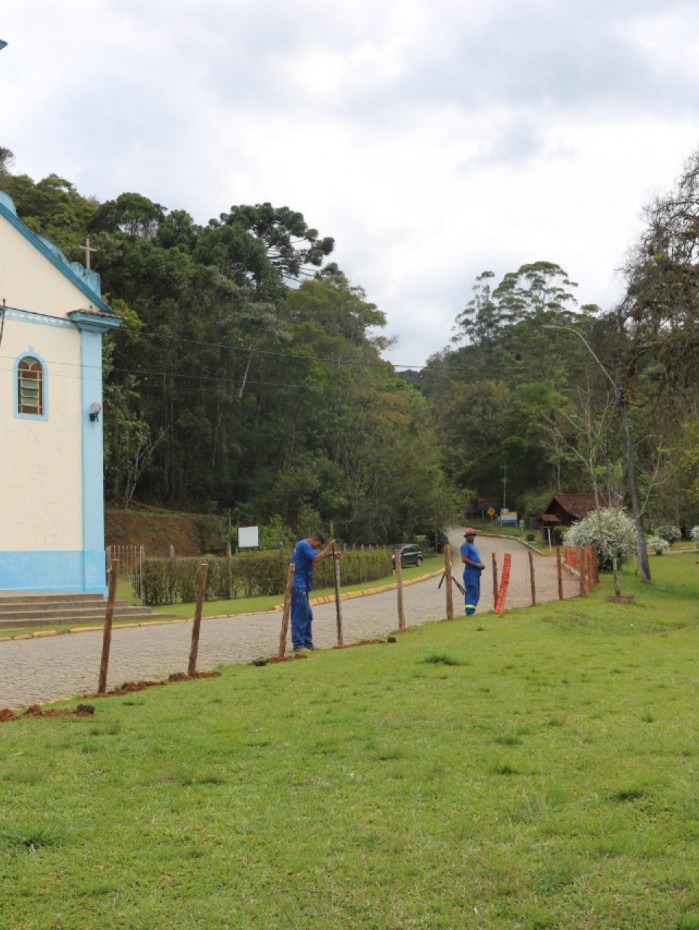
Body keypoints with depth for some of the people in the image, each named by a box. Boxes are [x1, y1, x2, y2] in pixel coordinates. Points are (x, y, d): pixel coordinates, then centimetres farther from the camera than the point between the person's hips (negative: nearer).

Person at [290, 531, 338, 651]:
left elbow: (317, 555, 28)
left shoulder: (304, 545, 18)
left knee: (308, 615, 13)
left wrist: (332, 553, 14)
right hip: (298, 586, -11)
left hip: (302, 586, 11)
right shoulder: (304, 545, -14)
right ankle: (298, 644, -6)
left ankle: (308, 643, 18)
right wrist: (329, 547, -15)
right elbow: (316, 558, -23)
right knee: (299, 615, -8)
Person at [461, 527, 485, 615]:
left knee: (476, 595, 11)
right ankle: (469, 612, -14)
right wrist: (477, 565, -17)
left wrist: (481, 565, 8)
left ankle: (470, 612, 15)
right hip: (470, 573, -10)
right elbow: (464, 559, -18)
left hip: (476, 574, 10)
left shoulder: (473, 546, 23)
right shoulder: (465, 546, -6)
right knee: (472, 594, -13)